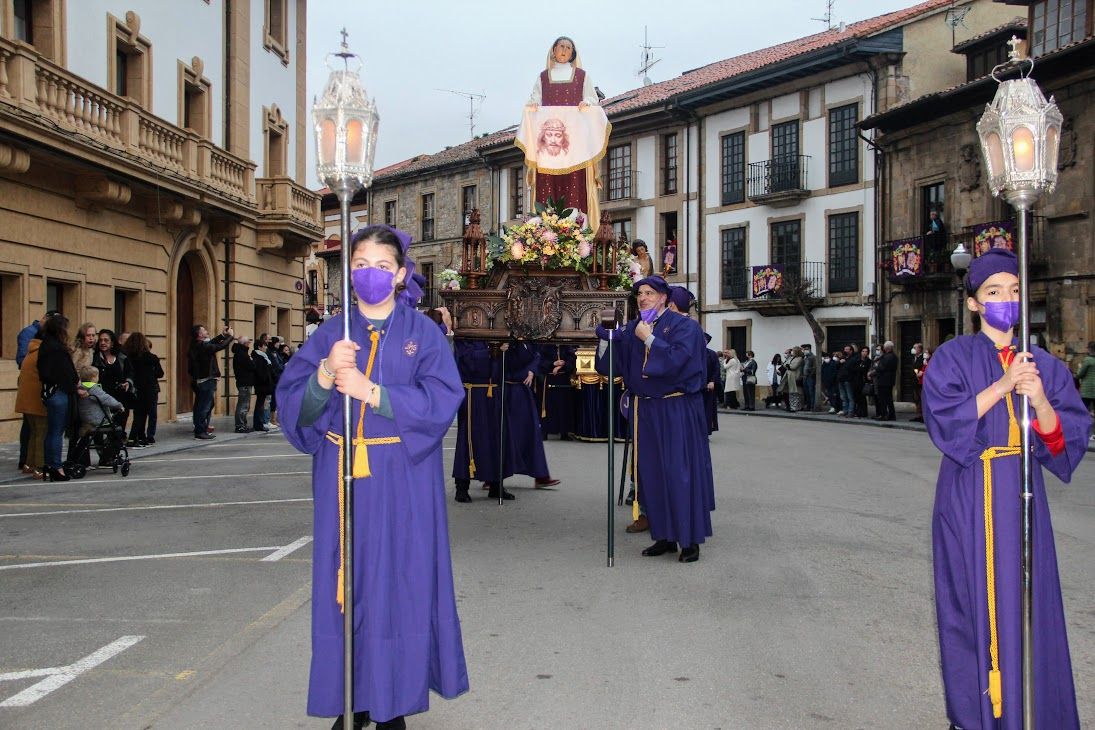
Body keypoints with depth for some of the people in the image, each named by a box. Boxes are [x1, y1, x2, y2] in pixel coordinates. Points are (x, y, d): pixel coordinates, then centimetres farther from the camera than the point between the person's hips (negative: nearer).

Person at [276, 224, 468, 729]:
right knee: (346, 582, 5)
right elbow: (293, 403, -2)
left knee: (399, 581, 2)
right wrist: (326, 374, -21)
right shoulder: (331, 333, 7)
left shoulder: (423, 333, 2)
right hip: (342, 478, 2)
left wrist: (371, 392, -19)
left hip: (403, 482, -2)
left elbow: (442, 399, -11)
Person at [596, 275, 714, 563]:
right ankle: (664, 536, 17)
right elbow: (611, 364, 4)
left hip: (676, 411, -5)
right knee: (651, 474, 7)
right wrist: (607, 337, -12)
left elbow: (678, 358, -20)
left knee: (680, 472, -3)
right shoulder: (631, 329, 11)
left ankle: (689, 539, 5)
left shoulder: (683, 325, -5)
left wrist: (649, 338, -14)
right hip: (645, 411, 6)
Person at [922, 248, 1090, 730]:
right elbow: (944, 423, -14)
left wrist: (1039, 400, -18)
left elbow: (1067, 439, 1)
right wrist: (1002, 386, -20)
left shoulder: (1044, 364, 9)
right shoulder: (953, 357, 0)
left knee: (1028, 607, 3)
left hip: (1022, 496, 3)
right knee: (973, 603, 0)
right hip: (968, 497, -3)